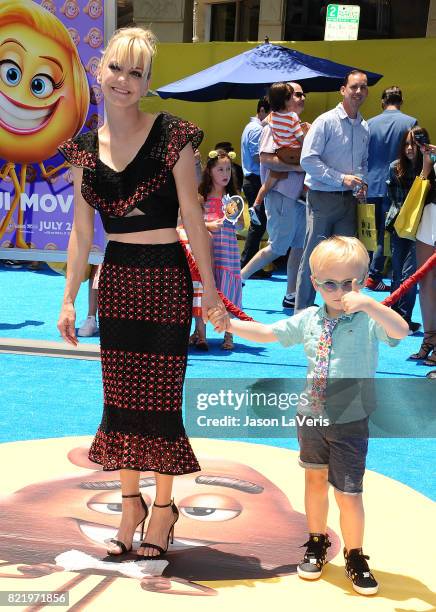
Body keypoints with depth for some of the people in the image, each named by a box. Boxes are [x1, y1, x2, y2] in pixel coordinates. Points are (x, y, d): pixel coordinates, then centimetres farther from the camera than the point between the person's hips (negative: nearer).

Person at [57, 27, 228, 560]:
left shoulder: (170, 136, -6)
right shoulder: (85, 148, 6)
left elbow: (192, 217, -5)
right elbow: (81, 231, 8)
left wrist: (209, 286, -4)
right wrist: (69, 299, 6)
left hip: (165, 277, -4)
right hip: (115, 279, 4)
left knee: (160, 395, 1)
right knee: (121, 395, 10)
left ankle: (163, 505, 18)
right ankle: (130, 501, 26)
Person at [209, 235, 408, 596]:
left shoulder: (369, 320, -13)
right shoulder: (308, 320, 1)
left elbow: (401, 331, -32)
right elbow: (267, 333, 11)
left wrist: (368, 304, -43)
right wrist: (231, 325, 1)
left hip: (351, 422, -4)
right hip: (311, 417, 5)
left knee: (348, 493, -1)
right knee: (315, 478, 19)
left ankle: (355, 556, 21)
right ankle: (317, 542, 39)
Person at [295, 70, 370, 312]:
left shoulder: (365, 127, 11)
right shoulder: (326, 121, -8)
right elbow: (308, 159, -14)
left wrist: (361, 183, 1)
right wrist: (341, 178, -17)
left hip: (349, 199, 6)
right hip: (323, 198, -6)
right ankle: (302, 311, 5)